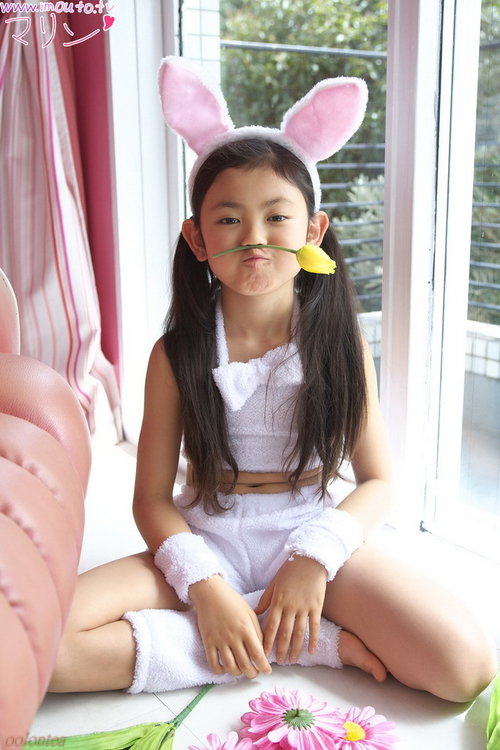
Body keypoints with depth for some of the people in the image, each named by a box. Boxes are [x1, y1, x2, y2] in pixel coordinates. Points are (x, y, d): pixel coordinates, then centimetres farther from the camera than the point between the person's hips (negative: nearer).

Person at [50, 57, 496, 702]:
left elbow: (378, 481, -1)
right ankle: (316, 643, -16)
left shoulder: (338, 344, -4)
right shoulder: (177, 355, -6)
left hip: (314, 536, -1)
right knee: (37, 646, -24)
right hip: (206, 544, 2)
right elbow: (152, 498, -4)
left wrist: (315, 557, -16)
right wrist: (205, 587, -19)